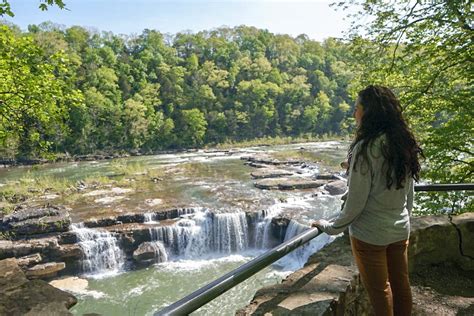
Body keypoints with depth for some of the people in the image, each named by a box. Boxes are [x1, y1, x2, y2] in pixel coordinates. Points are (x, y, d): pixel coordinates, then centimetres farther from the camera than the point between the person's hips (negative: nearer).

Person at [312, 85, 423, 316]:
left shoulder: (365, 148, -22)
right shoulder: (404, 144, 0)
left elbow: (355, 201, -19)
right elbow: (409, 194, 8)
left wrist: (331, 227, -5)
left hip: (370, 235, -7)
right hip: (400, 231, 7)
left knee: (380, 290, 12)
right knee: (401, 285, 20)